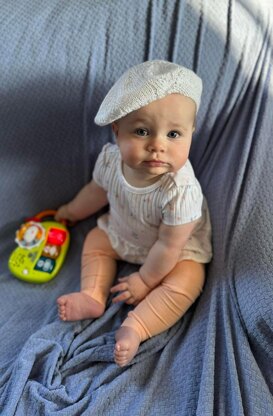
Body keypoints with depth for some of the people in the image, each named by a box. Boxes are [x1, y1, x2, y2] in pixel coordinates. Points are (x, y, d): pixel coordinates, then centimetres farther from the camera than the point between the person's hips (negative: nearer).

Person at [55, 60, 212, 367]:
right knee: (95, 241, 3)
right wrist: (73, 210, 17)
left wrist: (145, 280, -15)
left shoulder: (181, 190, -42)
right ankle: (93, 297, 1)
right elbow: (97, 190, 0)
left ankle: (135, 328, -25)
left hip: (177, 248, -5)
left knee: (185, 284, -24)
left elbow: (168, 246, -28)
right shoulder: (110, 158, -26)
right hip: (121, 232, 6)